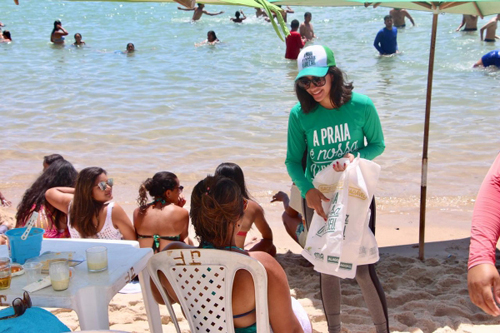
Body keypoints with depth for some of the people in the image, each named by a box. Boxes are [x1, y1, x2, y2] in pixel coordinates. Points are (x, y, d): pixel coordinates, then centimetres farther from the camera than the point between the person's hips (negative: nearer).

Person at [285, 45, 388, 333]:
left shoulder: (362, 106, -14)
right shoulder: (300, 115, -12)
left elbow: (378, 145, 0)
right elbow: (292, 161, -5)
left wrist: (355, 156, -22)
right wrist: (307, 190, -22)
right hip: (318, 200, 2)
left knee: (364, 269, -1)